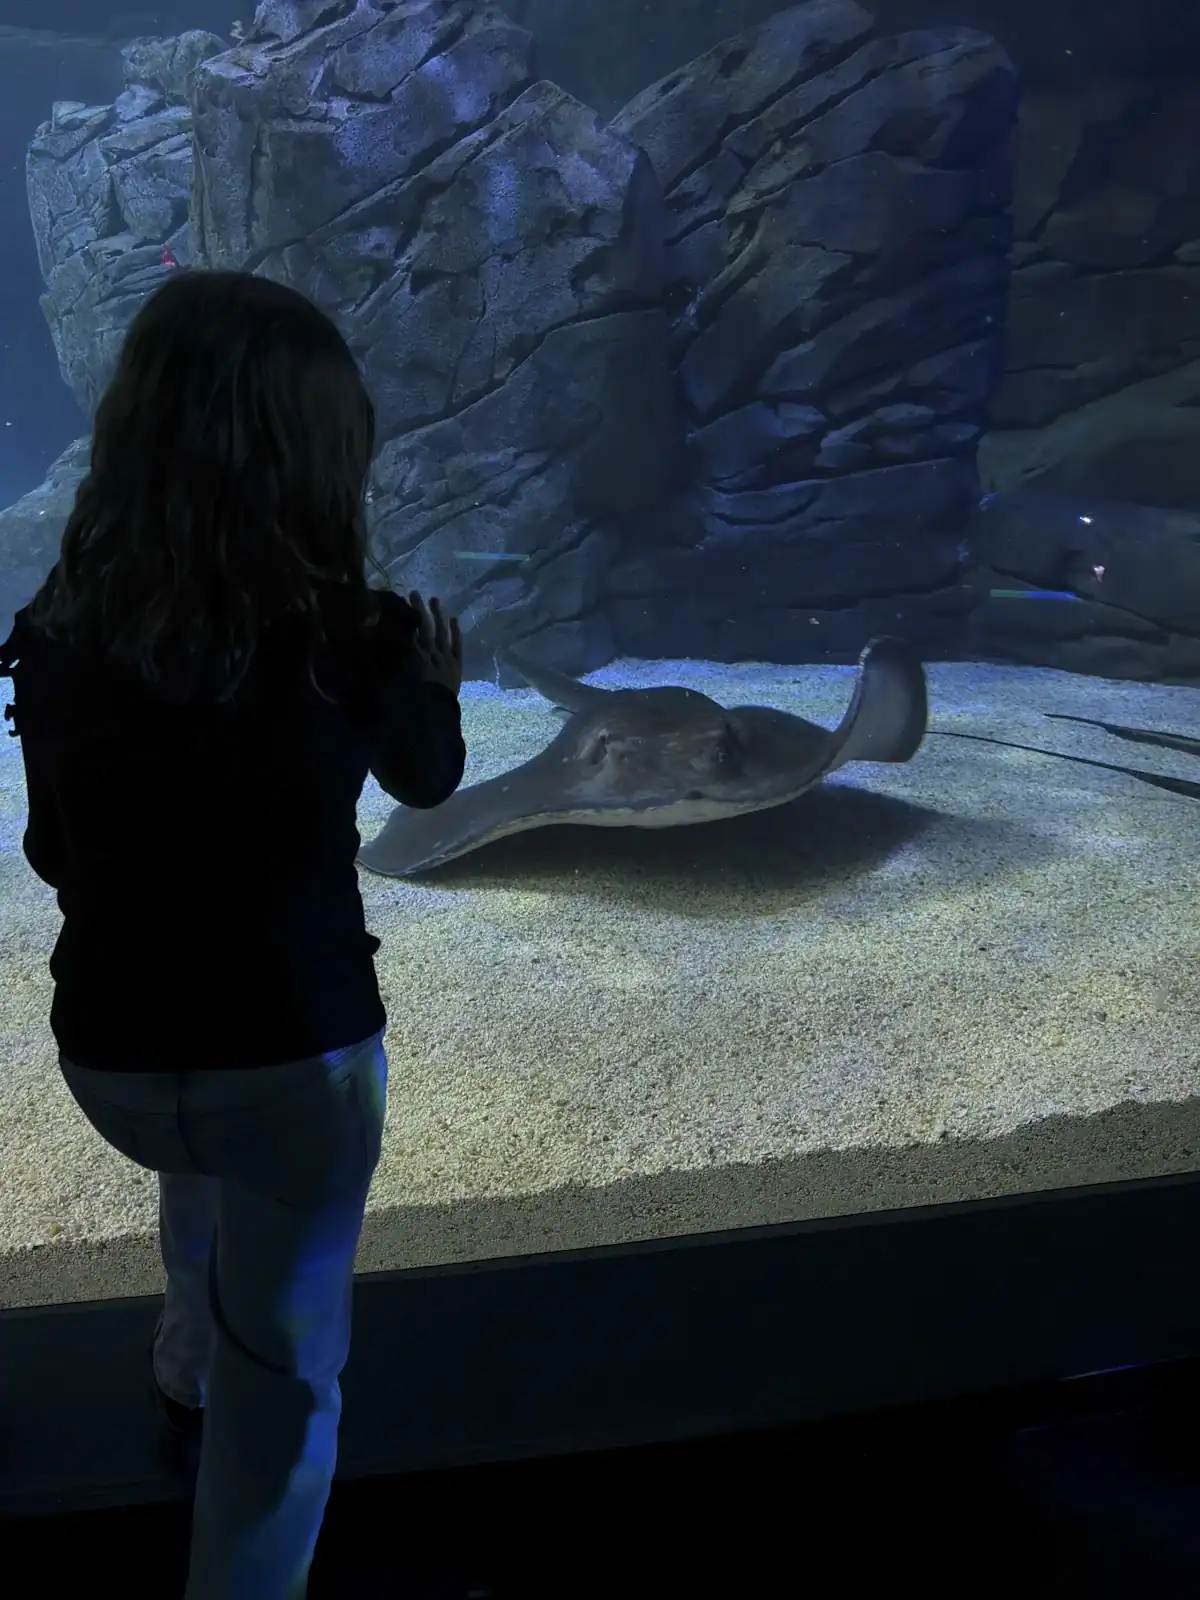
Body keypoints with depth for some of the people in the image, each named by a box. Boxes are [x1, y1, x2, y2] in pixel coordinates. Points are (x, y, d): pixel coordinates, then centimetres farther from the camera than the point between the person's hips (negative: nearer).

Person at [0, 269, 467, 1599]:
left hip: (111, 1052, 5)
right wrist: (431, 672, 21)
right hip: (295, 1053, -4)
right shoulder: (348, 638, -20)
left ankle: (190, 1370, 60)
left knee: (205, 1166, 38)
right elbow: (428, 782, 3)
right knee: (280, 1373, 14)